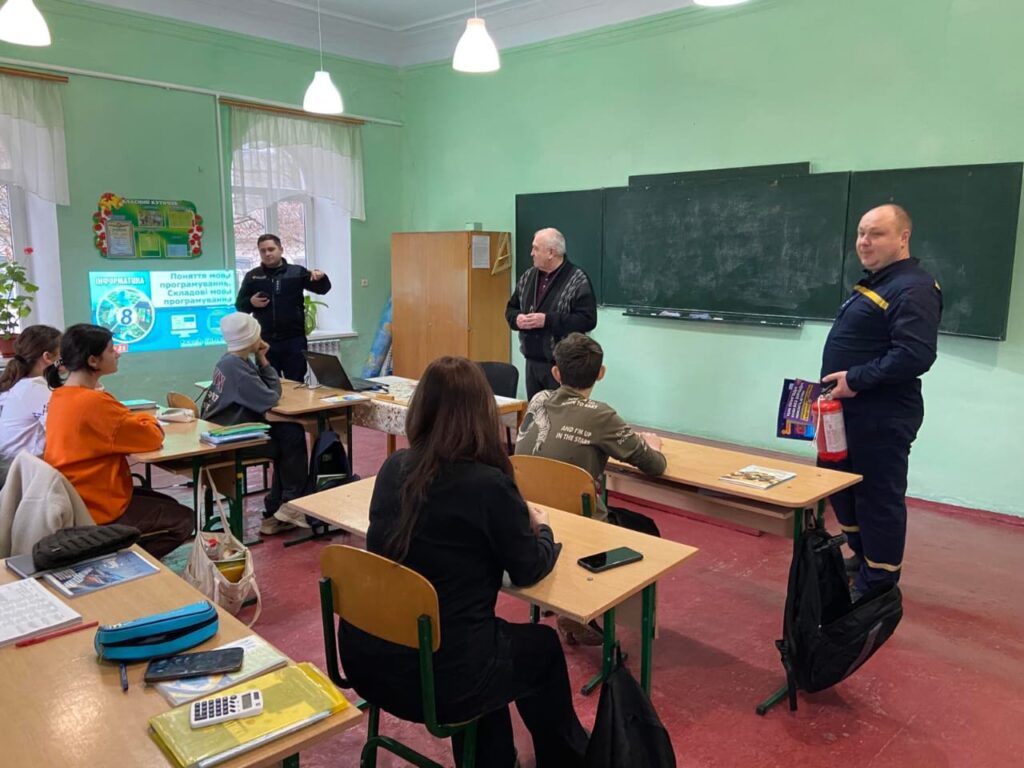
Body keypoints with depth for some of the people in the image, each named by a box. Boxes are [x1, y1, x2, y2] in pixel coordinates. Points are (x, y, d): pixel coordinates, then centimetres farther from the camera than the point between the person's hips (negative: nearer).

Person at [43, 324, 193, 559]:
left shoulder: (61, 396, 5)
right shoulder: (94, 402, -25)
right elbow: (153, 437, -18)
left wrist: (141, 420, 2)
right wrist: (149, 419, 3)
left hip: (74, 500, 9)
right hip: (97, 509, -9)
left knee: (167, 506, 21)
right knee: (183, 520, 5)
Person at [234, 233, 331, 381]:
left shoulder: (297, 272, 3)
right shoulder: (252, 276, 8)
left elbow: (323, 288, -2)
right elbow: (239, 305, 12)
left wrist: (321, 278, -23)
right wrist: (251, 302, -10)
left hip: (294, 339, -1)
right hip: (264, 341, 2)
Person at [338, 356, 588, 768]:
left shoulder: (394, 468, -2)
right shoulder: (489, 484, -19)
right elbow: (529, 569, -4)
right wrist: (541, 527, 16)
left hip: (365, 658, 6)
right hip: (437, 677, -5)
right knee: (543, 646, 22)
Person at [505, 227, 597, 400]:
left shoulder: (578, 280, -11)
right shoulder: (528, 276, 11)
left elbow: (588, 320, -19)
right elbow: (511, 308, 19)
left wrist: (547, 320, -23)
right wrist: (517, 319, -6)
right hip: (532, 361, 7)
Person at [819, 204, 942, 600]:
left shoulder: (913, 288, -18)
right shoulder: (874, 283, 15)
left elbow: (915, 356, -28)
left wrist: (856, 379, -24)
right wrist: (840, 382, 12)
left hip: (882, 418, -10)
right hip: (852, 411, 10)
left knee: (879, 498, 1)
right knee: (841, 487, 20)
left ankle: (879, 586, 16)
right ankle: (863, 559, 37)